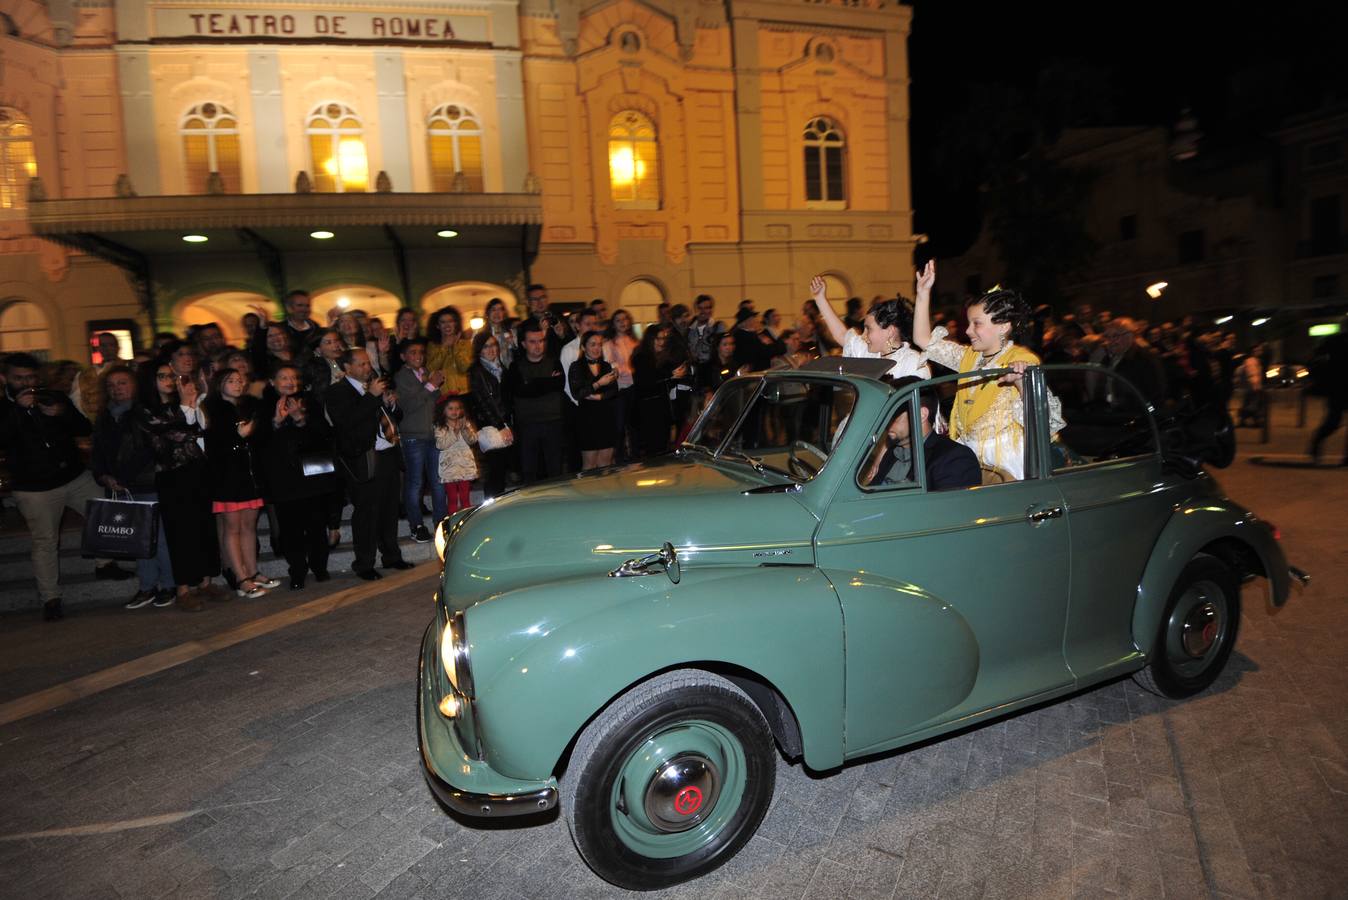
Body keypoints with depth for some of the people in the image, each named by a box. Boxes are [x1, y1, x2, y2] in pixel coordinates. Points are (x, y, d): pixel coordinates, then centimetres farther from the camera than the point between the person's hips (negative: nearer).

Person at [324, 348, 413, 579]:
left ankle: (392, 556, 26)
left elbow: (397, 417, 23)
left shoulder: (375, 386, 18)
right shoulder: (336, 392, -4)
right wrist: (371, 396, -19)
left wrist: (391, 403, 2)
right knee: (366, 514, -2)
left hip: (389, 456, 7)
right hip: (364, 461, -7)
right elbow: (346, 421, -21)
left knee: (390, 511, 13)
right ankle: (363, 565, 9)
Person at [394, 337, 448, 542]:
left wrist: (434, 383, -12)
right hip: (413, 436, -5)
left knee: (438, 480, 7)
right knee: (415, 482, 0)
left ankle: (441, 521, 16)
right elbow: (409, 405, -14)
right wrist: (430, 386, -17)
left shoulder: (428, 373, 13)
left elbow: (437, 399, 6)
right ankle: (416, 525, 8)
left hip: (434, 433, 5)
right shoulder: (401, 377, -3)